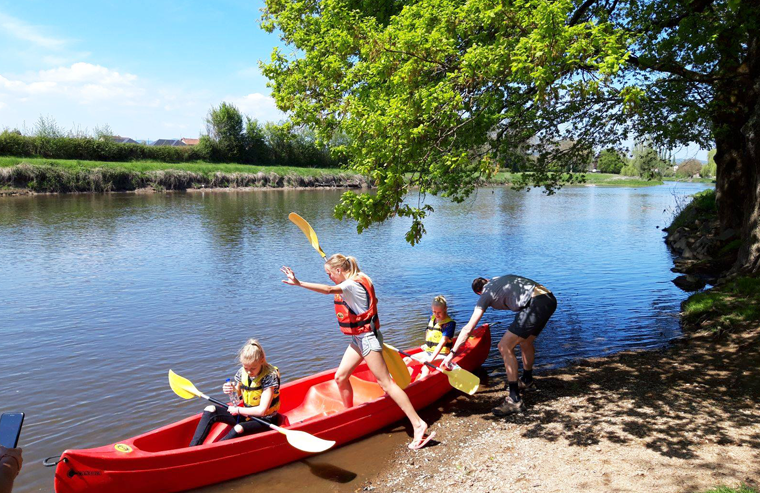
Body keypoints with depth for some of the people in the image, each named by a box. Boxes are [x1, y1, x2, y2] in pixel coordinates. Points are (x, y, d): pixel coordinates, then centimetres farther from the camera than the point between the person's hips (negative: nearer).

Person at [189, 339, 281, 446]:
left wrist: (238, 410, -15)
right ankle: (193, 448, -17)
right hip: (247, 415, 7)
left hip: (265, 420, -7)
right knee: (210, 410, -7)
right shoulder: (242, 372, -4)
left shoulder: (269, 376, -22)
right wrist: (232, 390, -13)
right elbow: (238, 395, 11)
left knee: (239, 429, -37)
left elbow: (262, 410, -25)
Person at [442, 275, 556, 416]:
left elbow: (468, 329, 6)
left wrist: (452, 353, 8)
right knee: (525, 342, 28)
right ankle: (527, 381, 51)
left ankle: (514, 400, -1)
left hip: (536, 304, -9)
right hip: (550, 300, 9)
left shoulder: (486, 294, 8)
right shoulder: (498, 279, 25)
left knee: (505, 347, -3)